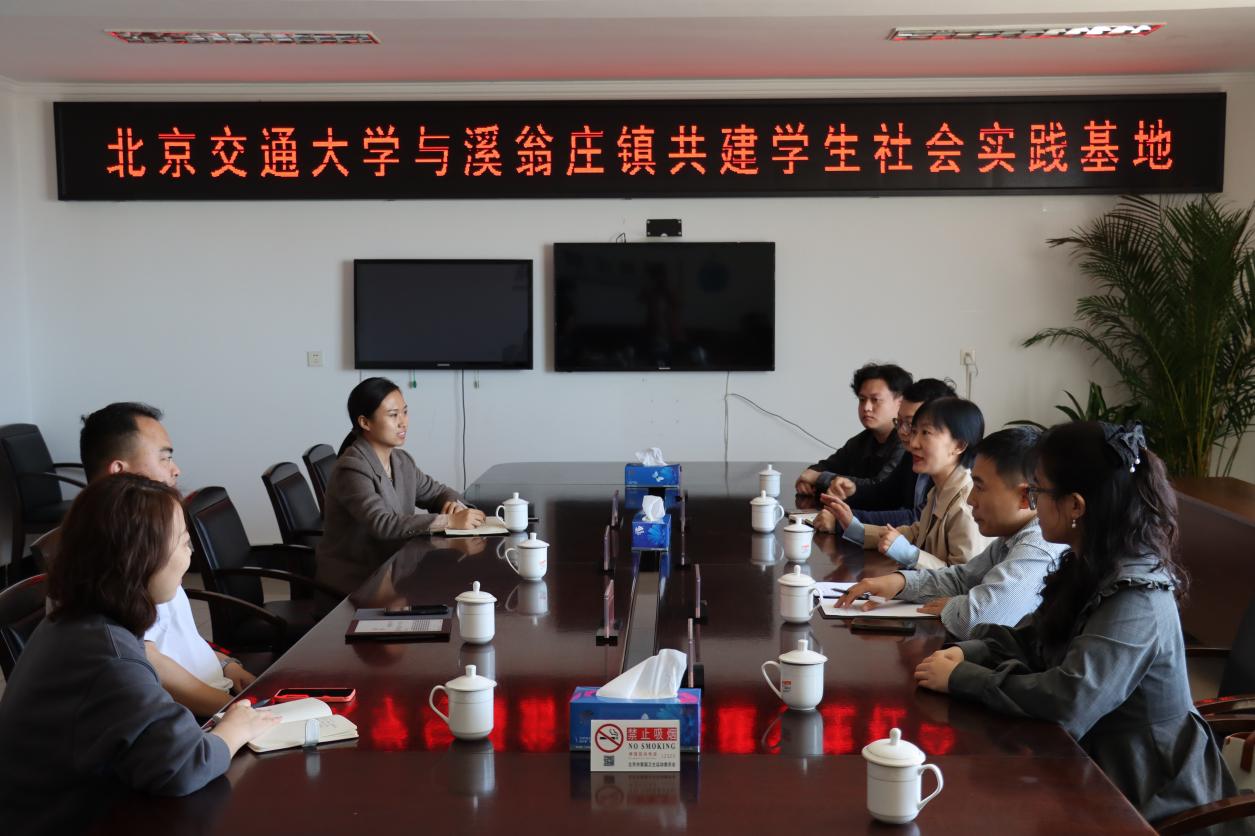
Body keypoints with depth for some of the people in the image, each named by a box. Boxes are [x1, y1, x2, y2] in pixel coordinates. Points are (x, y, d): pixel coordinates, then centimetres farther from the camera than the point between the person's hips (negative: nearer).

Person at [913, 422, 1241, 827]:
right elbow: (1028, 640, 7)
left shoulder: (1136, 601, -26)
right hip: (1092, 761, 7)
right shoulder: (1088, 568, 1)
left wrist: (960, 678, -25)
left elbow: (1067, 703, -34)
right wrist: (966, 653, -12)